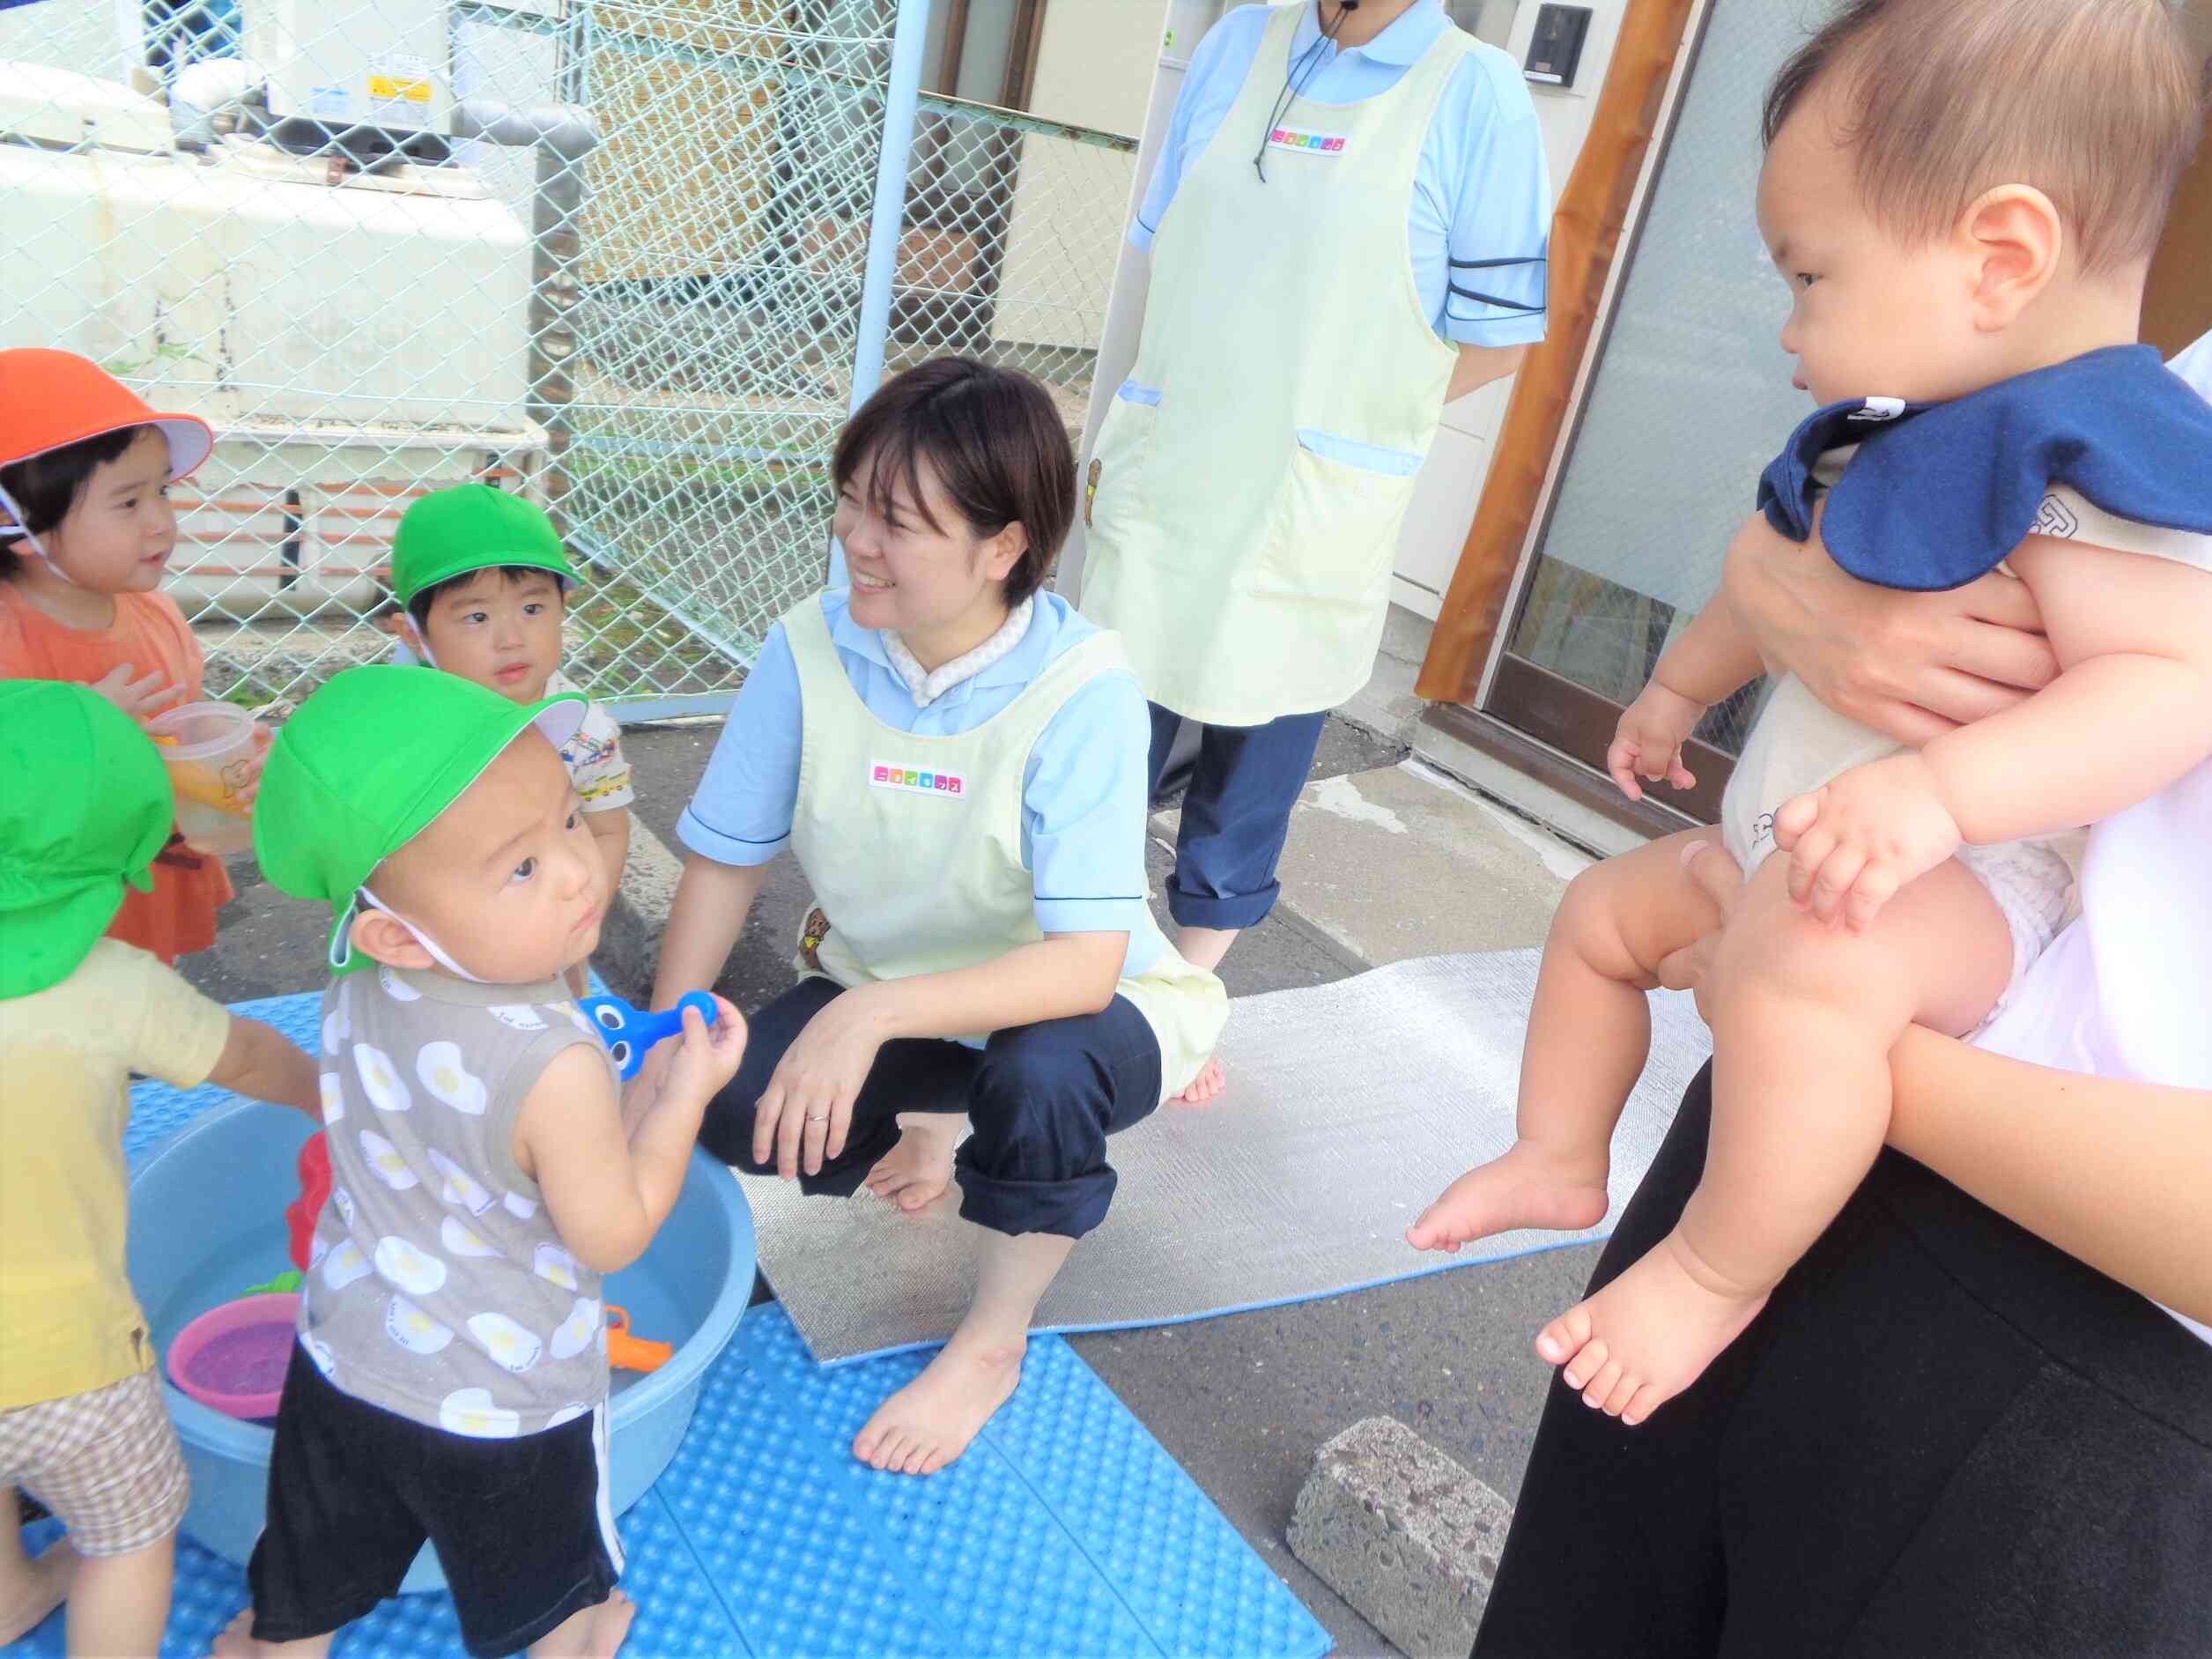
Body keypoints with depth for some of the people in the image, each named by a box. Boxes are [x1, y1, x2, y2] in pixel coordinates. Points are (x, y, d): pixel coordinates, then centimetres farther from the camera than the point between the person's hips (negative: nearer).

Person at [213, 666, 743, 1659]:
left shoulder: (360, 985, -16)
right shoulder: (555, 1069, -37)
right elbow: (612, 1236, -22)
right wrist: (685, 1092, -15)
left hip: (344, 1359, 5)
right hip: (503, 1406, -4)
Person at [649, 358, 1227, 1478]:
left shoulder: (1081, 688, -30)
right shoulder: (810, 648, -19)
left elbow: (1086, 965, -35)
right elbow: (725, 861, -8)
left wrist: (873, 1012, -44)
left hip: (1069, 1006, -3)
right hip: (880, 984, 4)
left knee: (1039, 1076, -36)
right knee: (732, 1110, -20)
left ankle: (991, 1348, -4)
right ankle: (922, 1128, 17)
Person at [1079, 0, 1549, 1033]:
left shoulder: (1474, 91, -5)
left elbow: (1497, 336, -3)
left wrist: (1330, 412, -7)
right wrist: (1129, 428, 8)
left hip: (1308, 521, -3)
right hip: (1157, 483, 4)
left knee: (1250, 779, 9)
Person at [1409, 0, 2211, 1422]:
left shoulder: (2086, 453, -21)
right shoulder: (1905, 430, 10)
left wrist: (1938, 795, -43)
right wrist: (1682, 686, 36)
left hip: (1963, 880, -10)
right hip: (1789, 848, 11)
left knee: (1817, 966, -41)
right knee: (1601, 911, 19)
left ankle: (1716, 1275, -24)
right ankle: (1561, 1166, 29)